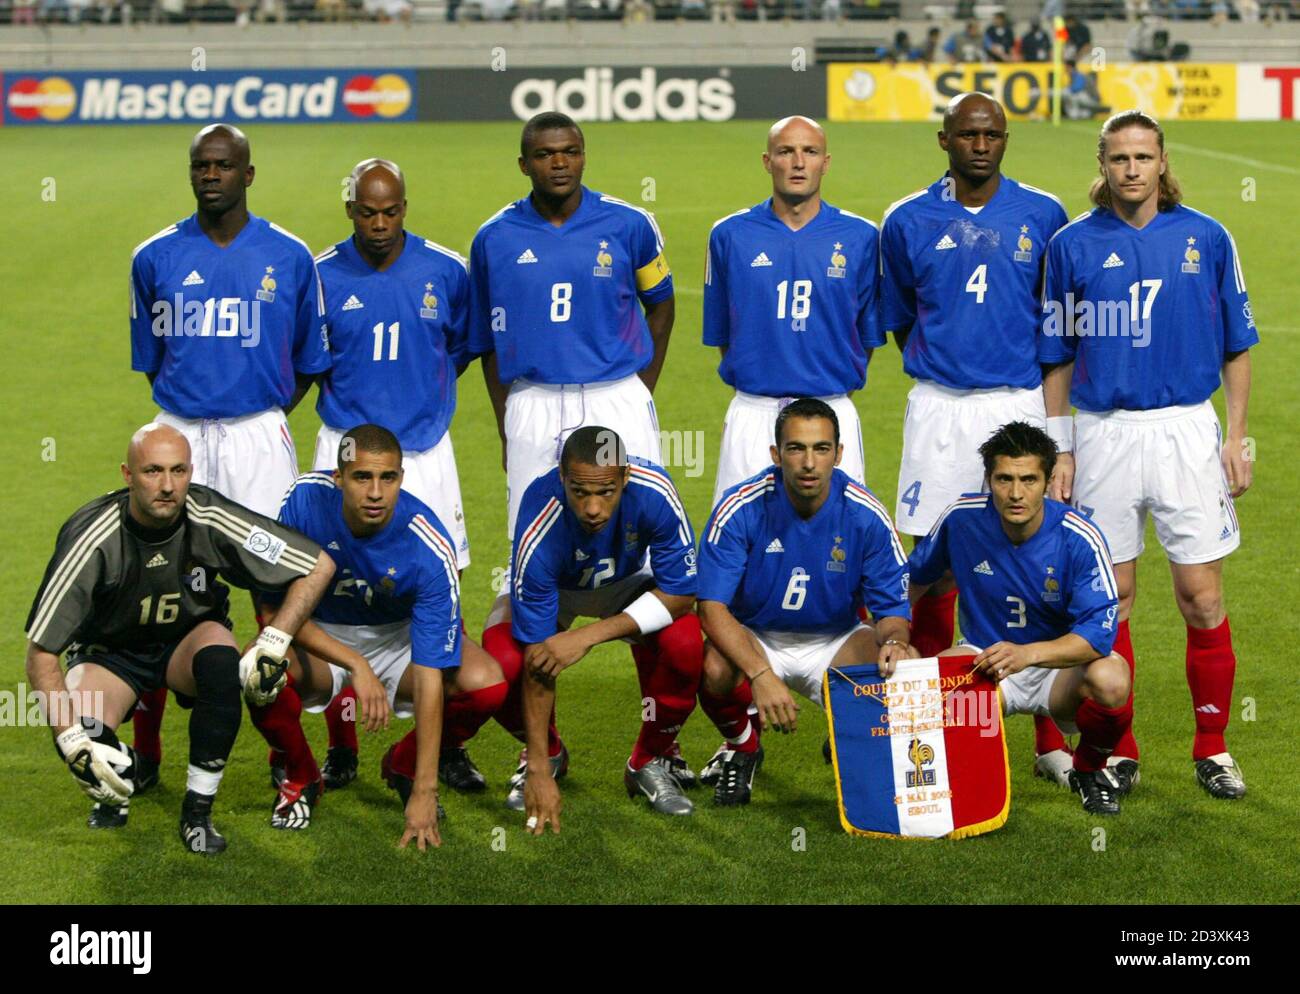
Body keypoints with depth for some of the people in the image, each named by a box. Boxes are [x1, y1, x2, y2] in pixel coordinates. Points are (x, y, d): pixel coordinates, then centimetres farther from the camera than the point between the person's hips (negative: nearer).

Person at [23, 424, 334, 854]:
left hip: (189, 640, 1)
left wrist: (272, 645, -27)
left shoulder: (210, 520, -24)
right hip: (109, 651, -1)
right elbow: (40, 654, -24)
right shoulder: (92, 539, -27)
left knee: (220, 655, -35)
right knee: (85, 739, -30)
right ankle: (132, 771, 10)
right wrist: (72, 740, -35)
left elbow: (319, 566, -16)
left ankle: (198, 809, -18)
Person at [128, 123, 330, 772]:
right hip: (178, 435, 1)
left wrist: (265, 420, 4)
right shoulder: (155, 258, 6)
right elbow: (149, 359, 15)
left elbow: (309, 361, 11)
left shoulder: (288, 257, 3)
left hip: (258, 433, -1)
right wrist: (186, 417, 7)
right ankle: (144, 749, 10)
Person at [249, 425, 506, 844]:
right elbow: (277, 607, -20)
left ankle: (406, 764, 5)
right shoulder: (305, 499, -24)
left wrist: (424, 792, -33)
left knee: (485, 683, -29)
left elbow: (430, 675, -30)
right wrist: (356, 665, -34)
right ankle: (299, 777, -1)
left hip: (399, 635, 0)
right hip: (317, 636, 0)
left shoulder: (430, 549, -29)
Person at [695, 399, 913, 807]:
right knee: (715, 669, -35)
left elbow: (893, 608, -9)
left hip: (835, 640, 1)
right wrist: (760, 674, -40)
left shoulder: (866, 515, -16)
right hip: (753, 638, -1)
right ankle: (742, 745, 2)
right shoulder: (741, 509, -21)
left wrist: (893, 641, -36)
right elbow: (713, 605, -24)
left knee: (898, 665, -29)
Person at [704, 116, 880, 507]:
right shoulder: (731, 235, 3)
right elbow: (721, 332, 10)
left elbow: (868, 334, 9)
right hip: (753, 414, 0)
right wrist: (753, 388, 7)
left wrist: (836, 393, 7)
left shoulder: (860, 237, 2)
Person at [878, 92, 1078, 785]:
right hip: (940, 409, 0)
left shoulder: (1042, 215, 3)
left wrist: (1043, 380, 11)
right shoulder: (908, 222, 4)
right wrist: (938, 368, 12)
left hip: (1026, 404, 0)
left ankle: (1051, 736, 5)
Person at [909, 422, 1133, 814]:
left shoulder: (1080, 539, -19)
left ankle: (1089, 770, -1)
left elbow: (1098, 633, -27)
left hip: (1061, 666, -1)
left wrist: (1028, 653, -43)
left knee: (1110, 679, -37)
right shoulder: (962, 517, -10)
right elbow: (913, 580, 10)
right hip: (983, 656, 1)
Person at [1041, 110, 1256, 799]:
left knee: (1202, 597, -1)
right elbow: (1057, 359, 8)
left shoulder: (1205, 238, 2)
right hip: (1101, 436, 1)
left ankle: (1212, 749, 12)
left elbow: (1236, 347, 7)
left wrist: (1236, 438, 1)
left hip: (1186, 431, 0)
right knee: (1111, 599, 5)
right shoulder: (1073, 245, 2)